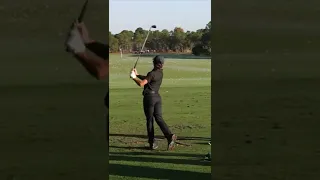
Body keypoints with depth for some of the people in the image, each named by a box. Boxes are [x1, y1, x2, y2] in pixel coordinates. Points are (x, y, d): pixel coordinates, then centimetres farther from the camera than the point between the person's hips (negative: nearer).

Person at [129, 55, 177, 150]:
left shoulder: (152, 73, -14)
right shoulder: (160, 73, 11)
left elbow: (141, 83, -21)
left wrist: (133, 77, -7)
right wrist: (137, 74, 18)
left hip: (149, 97, -7)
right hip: (157, 97, 7)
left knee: (149, 120, 2)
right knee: (159, 118, 3)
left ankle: (152, 142, 3)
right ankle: (169, 135, -18)